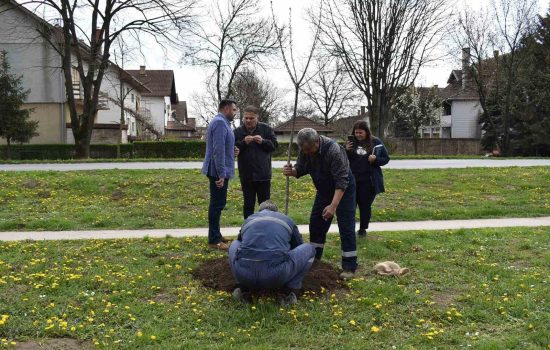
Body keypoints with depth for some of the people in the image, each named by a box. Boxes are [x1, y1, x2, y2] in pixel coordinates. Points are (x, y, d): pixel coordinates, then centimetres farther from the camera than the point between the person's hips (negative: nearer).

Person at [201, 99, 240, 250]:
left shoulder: (222, 122, 17)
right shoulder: (220, 122, -16)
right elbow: (218, 150, -24)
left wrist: (232, 151, 7)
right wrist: (221, 174, -25)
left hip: (219, 171, 11)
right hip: (218, 172, -11)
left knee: (217, 203, 16)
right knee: (217, 204, -6)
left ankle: (216, 235, 25)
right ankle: (214, 240, 0)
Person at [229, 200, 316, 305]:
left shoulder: (248, 220, 30)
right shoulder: (286, 220, 26)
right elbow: (298, 246, 41)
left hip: (243, 274, 2)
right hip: (277, 275, -2)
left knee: (235, 245, 36)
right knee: (309, 248, 24)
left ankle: (244, 290, 20)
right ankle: (288, 292, 13)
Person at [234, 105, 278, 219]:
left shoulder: (266, 129, 2)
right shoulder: (238, 131, 1)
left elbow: (274, 145, 0)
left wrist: (262, 141, -16)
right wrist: (243, 142, -20)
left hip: (263, 174, 0)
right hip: (246, 175, 0)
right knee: (248, 204, 9)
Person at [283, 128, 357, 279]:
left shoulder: (333, 150, -34)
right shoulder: (305, 150, -13)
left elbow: (341, 181, -34)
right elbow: (300, 170, 0)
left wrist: (333, 206, -39)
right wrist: (291, 171, -24)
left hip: (343, 189, -7)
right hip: (324, 189, 7)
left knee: (346, 227, -8)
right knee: (316, 223, 9)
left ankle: (349, 267, -1)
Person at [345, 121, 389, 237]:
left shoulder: (376, 142, 0)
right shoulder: (351, 142, 3)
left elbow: (386, 158, 6)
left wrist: (376, 160, -14)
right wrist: (346, 151, -14)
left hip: (368, 181, -1)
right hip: (352, 180, 1)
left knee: (365, 206, 10)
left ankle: (363, 229, 24)